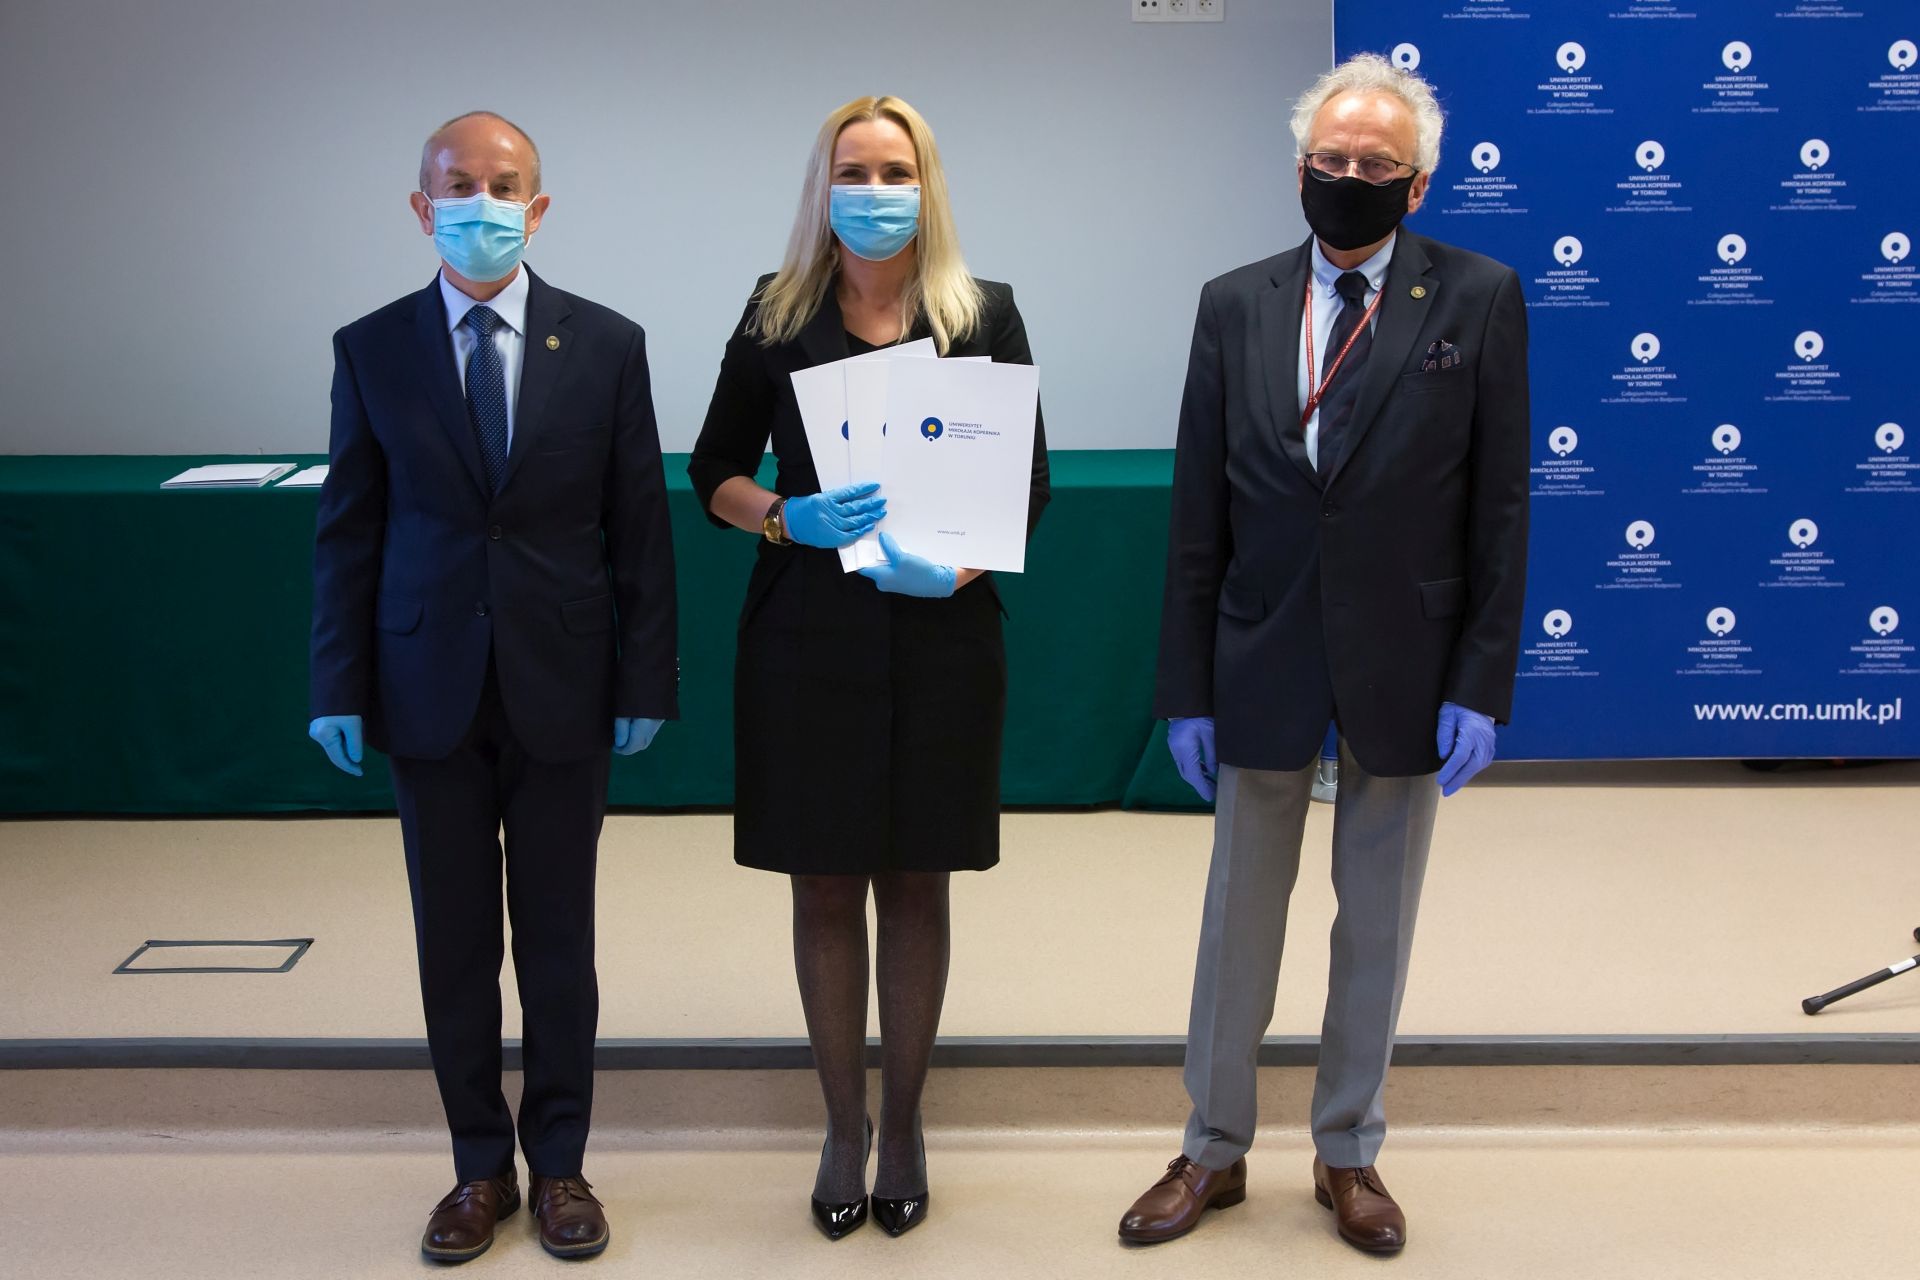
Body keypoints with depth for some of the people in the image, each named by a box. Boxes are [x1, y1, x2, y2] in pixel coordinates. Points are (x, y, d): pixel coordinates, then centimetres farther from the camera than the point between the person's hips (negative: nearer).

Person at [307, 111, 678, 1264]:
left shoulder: (607, 344, 0)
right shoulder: (372, 349, 2)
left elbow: (640, 524, 0)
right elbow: (349, 530, 3)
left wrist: (645, 683, -3)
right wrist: (340, 689, -1)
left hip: (561, 691, -1)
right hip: (431, 691, 1)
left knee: (559, 939, 9)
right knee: (454, 942, 9)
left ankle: (560, 1162, 24)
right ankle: (482, 1165, 25)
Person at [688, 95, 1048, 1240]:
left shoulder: (984, 314, 1)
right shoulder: (779, 315, 2)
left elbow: (1030, 480, 2)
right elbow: (716, 471, 6)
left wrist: (960, 564, -16)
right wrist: (790, 518, -14)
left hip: (941, 637, 0)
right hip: (806, 639, 1)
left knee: (916, 885, 8)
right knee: (826, 887, 7)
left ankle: (905, 1120, 23)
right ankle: (845, 1123, 22)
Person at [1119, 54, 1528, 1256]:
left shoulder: (1479, 299, -3)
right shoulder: (1236, 304, 1)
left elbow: (1502, 508, -4)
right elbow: (1198, 514, 1)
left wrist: (1482, 685, -9)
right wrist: (1189, 688, -1)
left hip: (1407, 666, -1)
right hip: (1263, 662, 1)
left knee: (1377, 925, 12)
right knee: (1239, 917, 11)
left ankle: (1350, 1153, 29)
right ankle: (1215, 1149, 27)